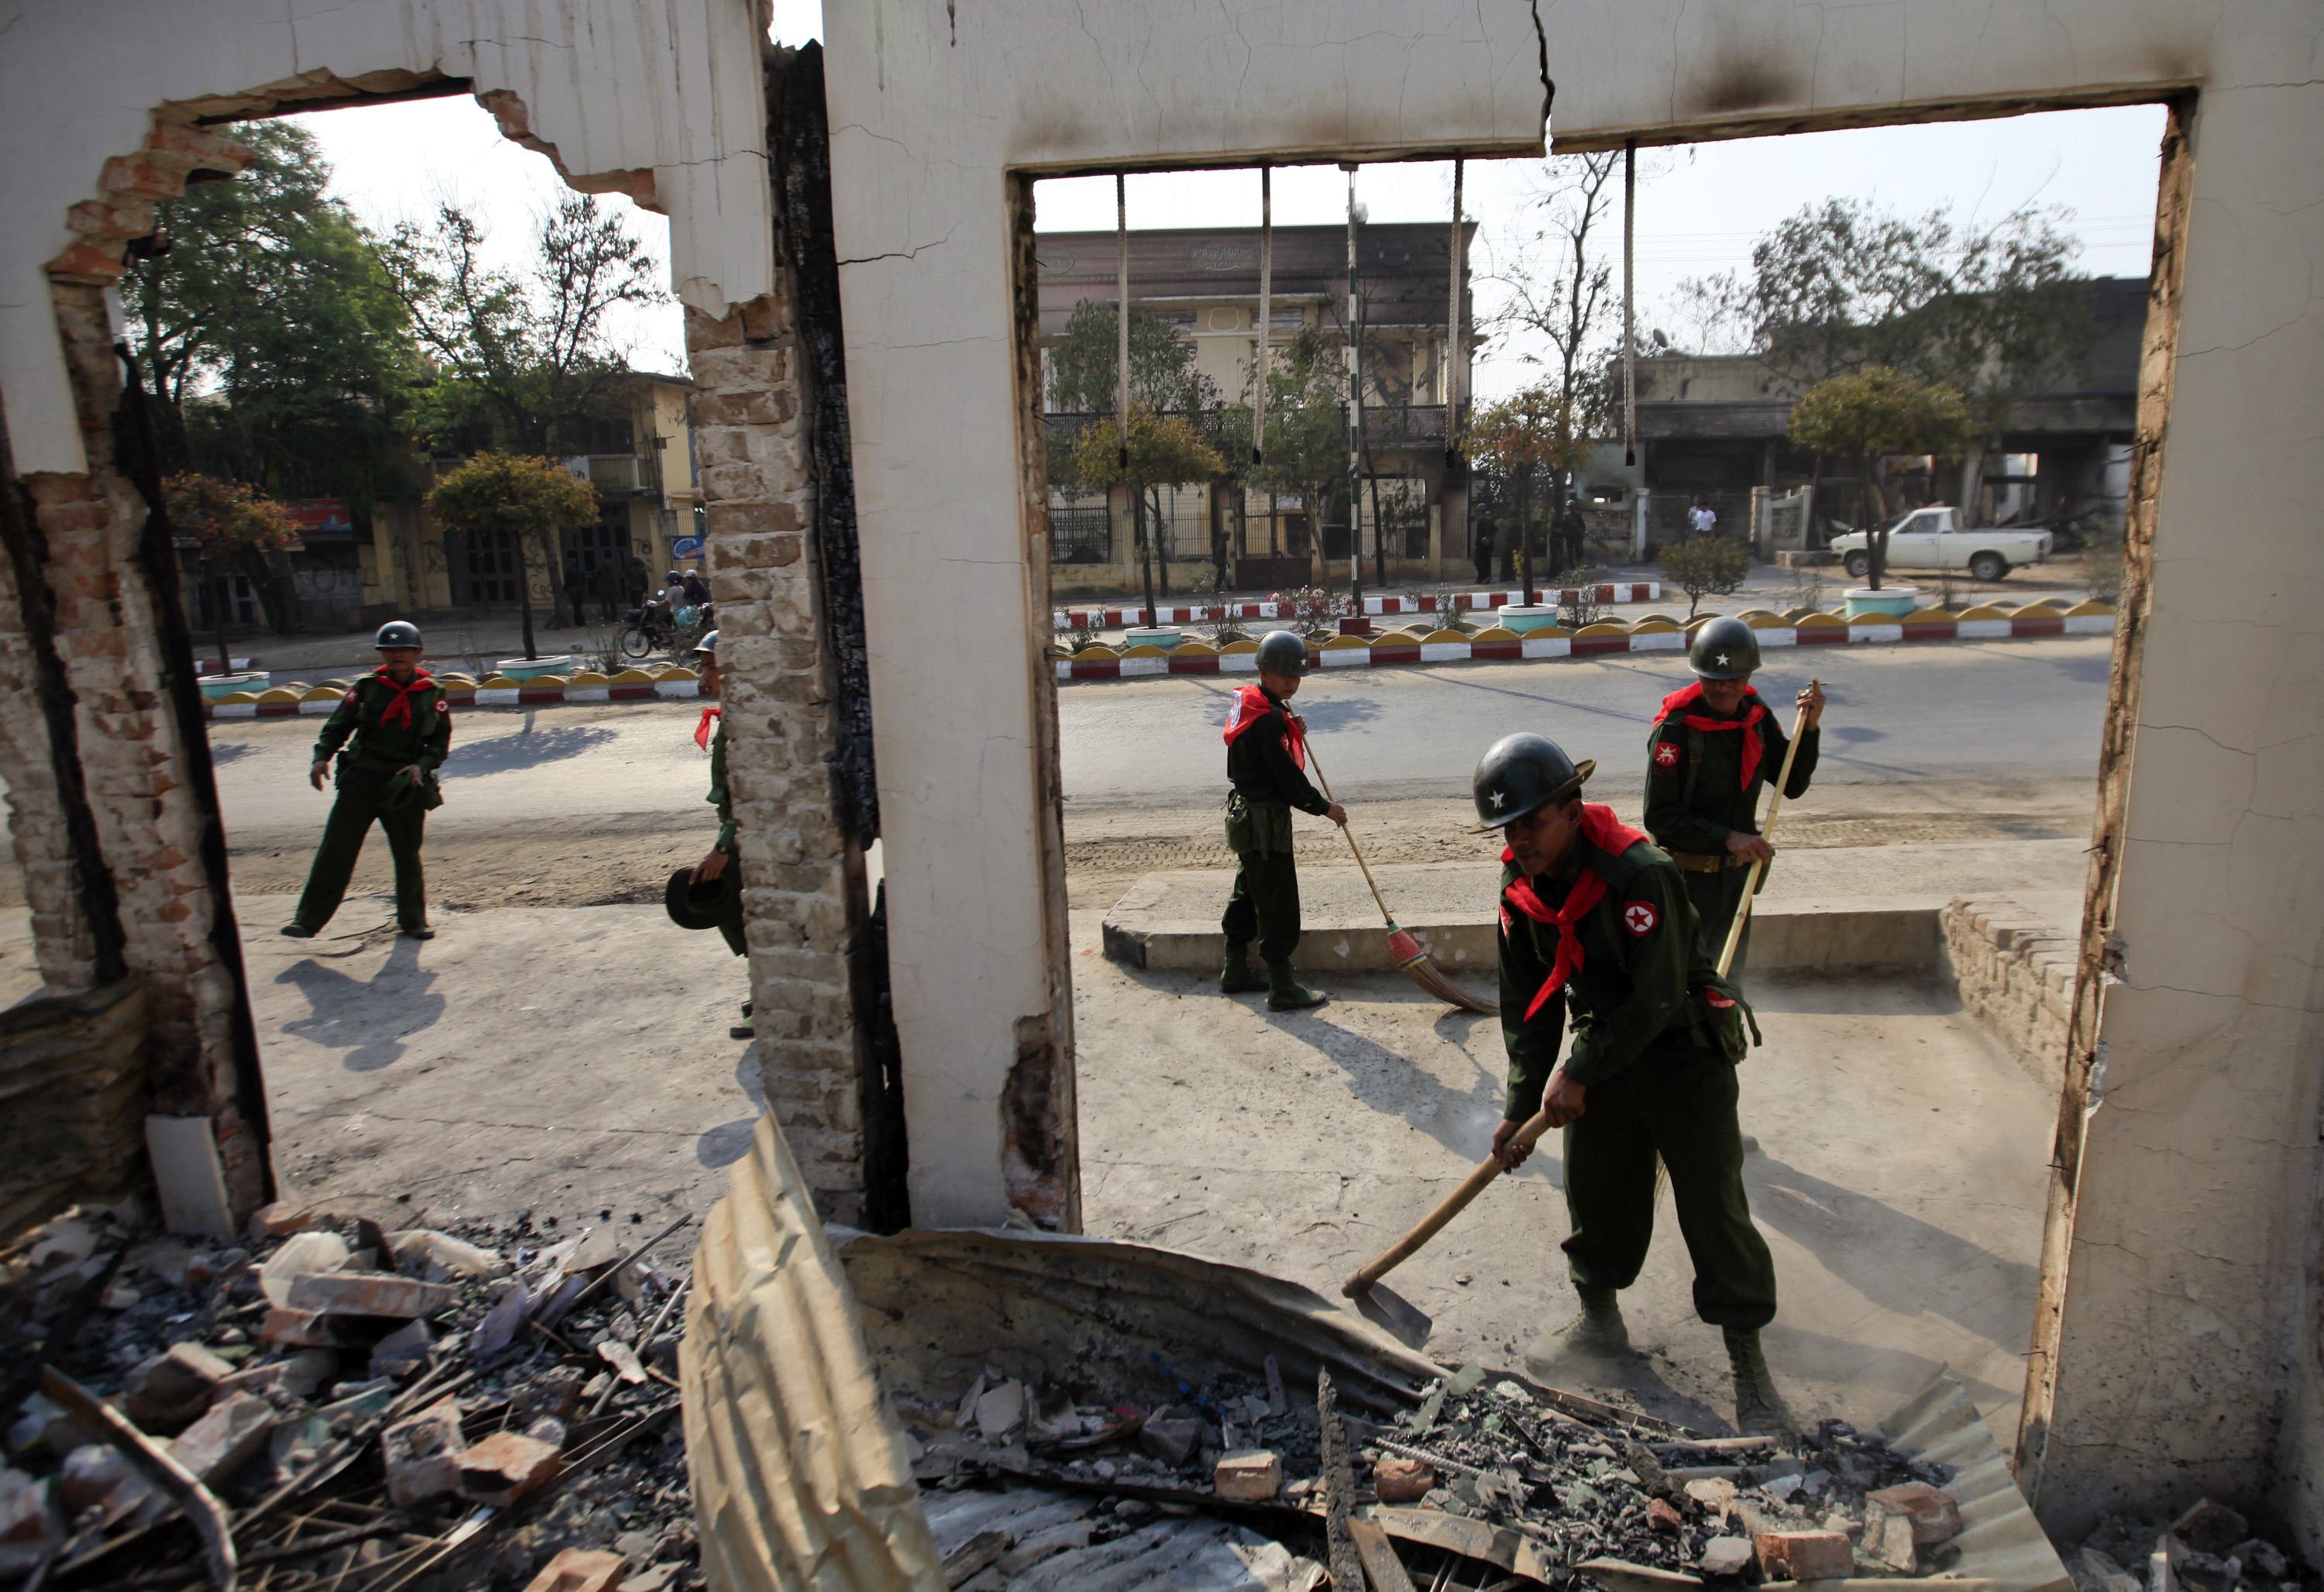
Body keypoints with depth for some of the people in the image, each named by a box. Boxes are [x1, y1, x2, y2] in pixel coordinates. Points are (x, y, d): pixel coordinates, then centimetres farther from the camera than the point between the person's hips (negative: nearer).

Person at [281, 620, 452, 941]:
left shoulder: (433, 694, 2)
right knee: (336, 850, -2)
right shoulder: (367, 688, 2)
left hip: (406, 786, 0)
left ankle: (412, 920, 25)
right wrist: (322, 756, -13)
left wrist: (422, 765, -14)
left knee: (408, 855, 10)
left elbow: (441, 741, 3)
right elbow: (337, 725, 3)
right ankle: (308, 919, 4)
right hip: (361, 779, 0)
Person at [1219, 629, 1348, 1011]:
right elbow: (1288, 778, -20)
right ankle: (1283, 989, 1)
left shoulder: (1248, 704, 9)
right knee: (1278, 904, -4)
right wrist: (1325, 807, -8)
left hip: (1245, 814, 11)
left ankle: (1236, 971, 33)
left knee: (1248, 893, 21)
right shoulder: (1270, 718, -22)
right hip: (1265, 821, -11)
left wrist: (1293, 732, 0)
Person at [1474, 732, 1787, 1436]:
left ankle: (1748, 1364, 16)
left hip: (1683, 1053, -6)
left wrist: (1577, 1073, -19)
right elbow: (1527, 1004, 1)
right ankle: (1600, 1320, 36)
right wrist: (1521, 1106, -2)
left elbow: (1656, 999, -26)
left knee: (1713, 1205, -1)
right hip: (1603, 1050, 6)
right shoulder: (1521, 887, -6)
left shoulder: (1639, 875, -28)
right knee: (1595, 1192, 13)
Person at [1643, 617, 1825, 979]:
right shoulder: (1675, 728, -20)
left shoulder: (1756, 716, 0)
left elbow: (1793, 785, 4)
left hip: (1738, 868, 7)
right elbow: (1660, 817, -21)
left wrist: (1809, 728, -8)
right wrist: (1727, 838, -27)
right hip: (1691, 876, -7)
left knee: (1731, 969, 22)